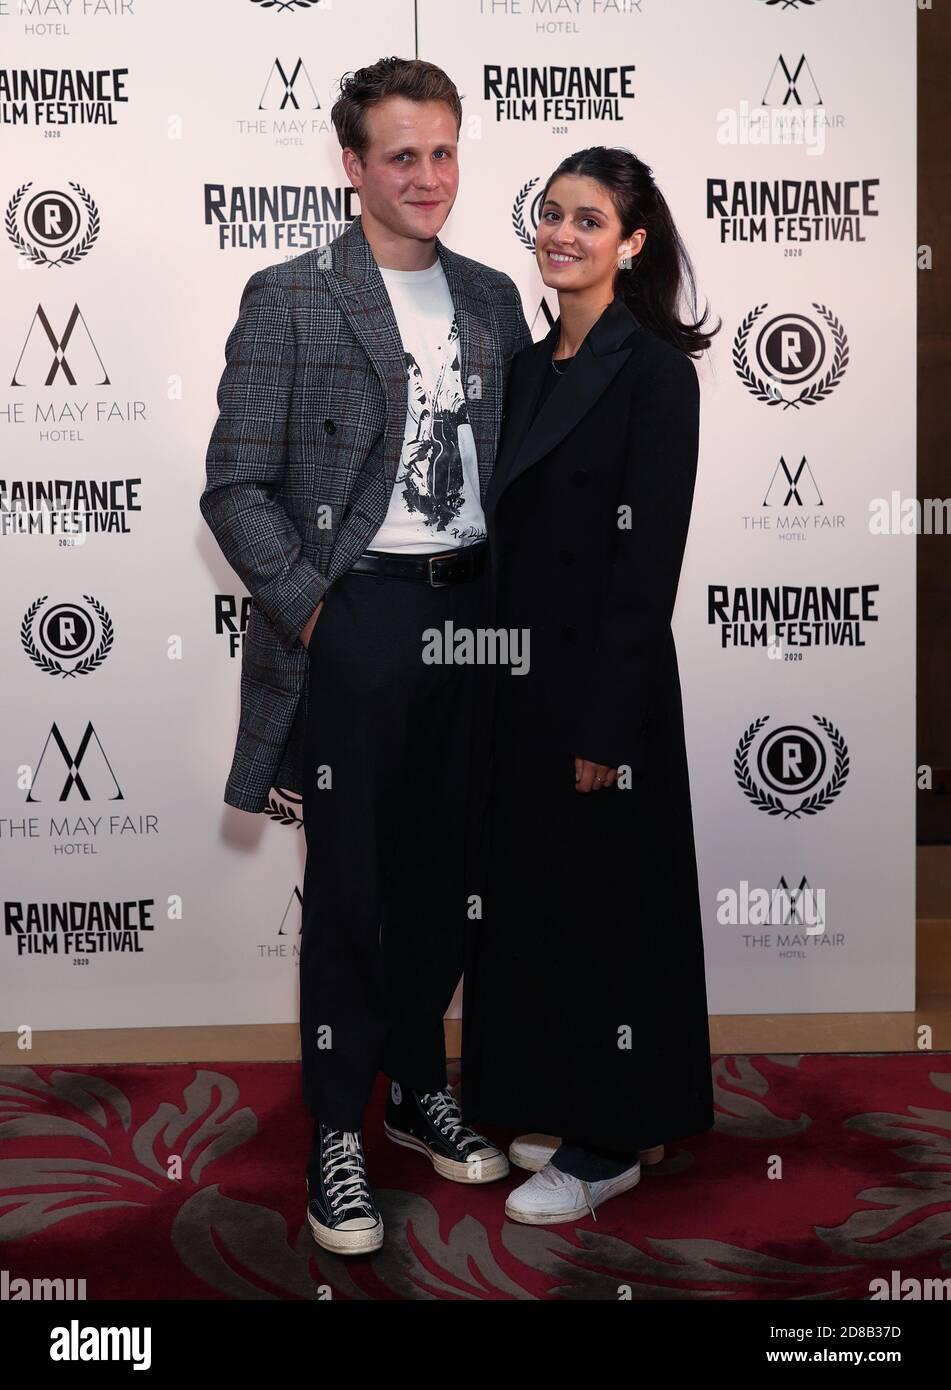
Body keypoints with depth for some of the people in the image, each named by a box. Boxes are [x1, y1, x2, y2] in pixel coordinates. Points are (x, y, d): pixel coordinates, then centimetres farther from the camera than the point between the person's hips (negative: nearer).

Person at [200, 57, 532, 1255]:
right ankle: (336, 1135, 20)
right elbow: (236, 490, -7)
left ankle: (417, 1086, 35)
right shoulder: (289, 300, -5)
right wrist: (309, 609, -12)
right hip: (356, 620, -5)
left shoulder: (491, 298, 10)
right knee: (347, 887, 4)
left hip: (471, 615, 5)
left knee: (446, 874, 14)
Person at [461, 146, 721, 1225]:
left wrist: (607, 723, -19)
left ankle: (611, 1145, 19)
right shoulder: (532, 366, 12)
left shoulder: (655, 371, -12)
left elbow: (648, 561, -17)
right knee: (534, 892, 15)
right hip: (523, 673, 8)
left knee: (604, 902, 3)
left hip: (603, 682, -8)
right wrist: (502, 682, 11)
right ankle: (568, 1110, 32)